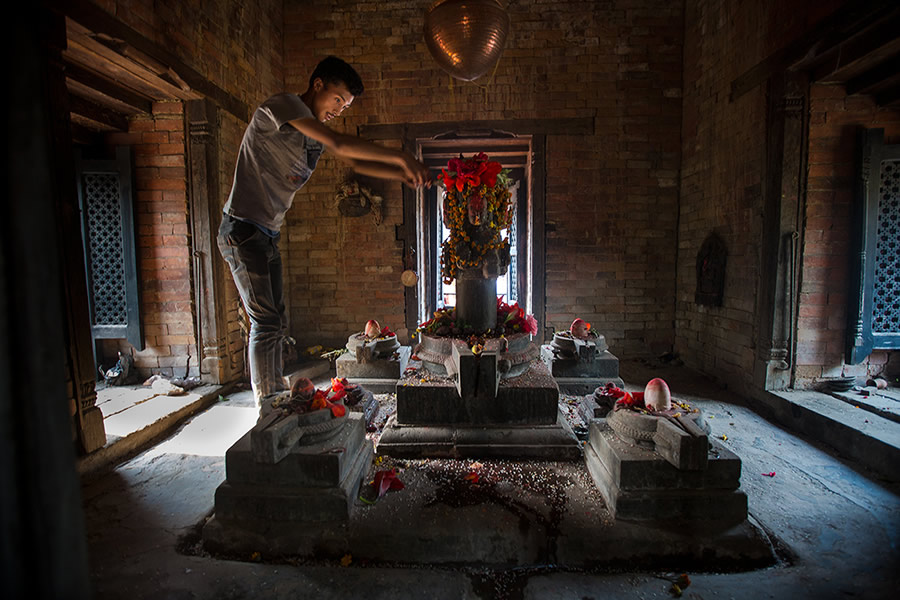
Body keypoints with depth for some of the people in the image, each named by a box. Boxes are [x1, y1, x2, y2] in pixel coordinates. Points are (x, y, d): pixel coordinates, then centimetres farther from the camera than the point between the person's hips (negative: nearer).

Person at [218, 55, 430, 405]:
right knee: (265, 323, -11)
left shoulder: (315, 128, 14)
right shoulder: (283, 104, -12)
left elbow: (355, 164, 12)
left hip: (268, 235, 9)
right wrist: (400, 158, -24)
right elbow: (339, 144, -25)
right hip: (243, 230, -9)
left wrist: (403, 175, -3)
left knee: (275, 324, 10)